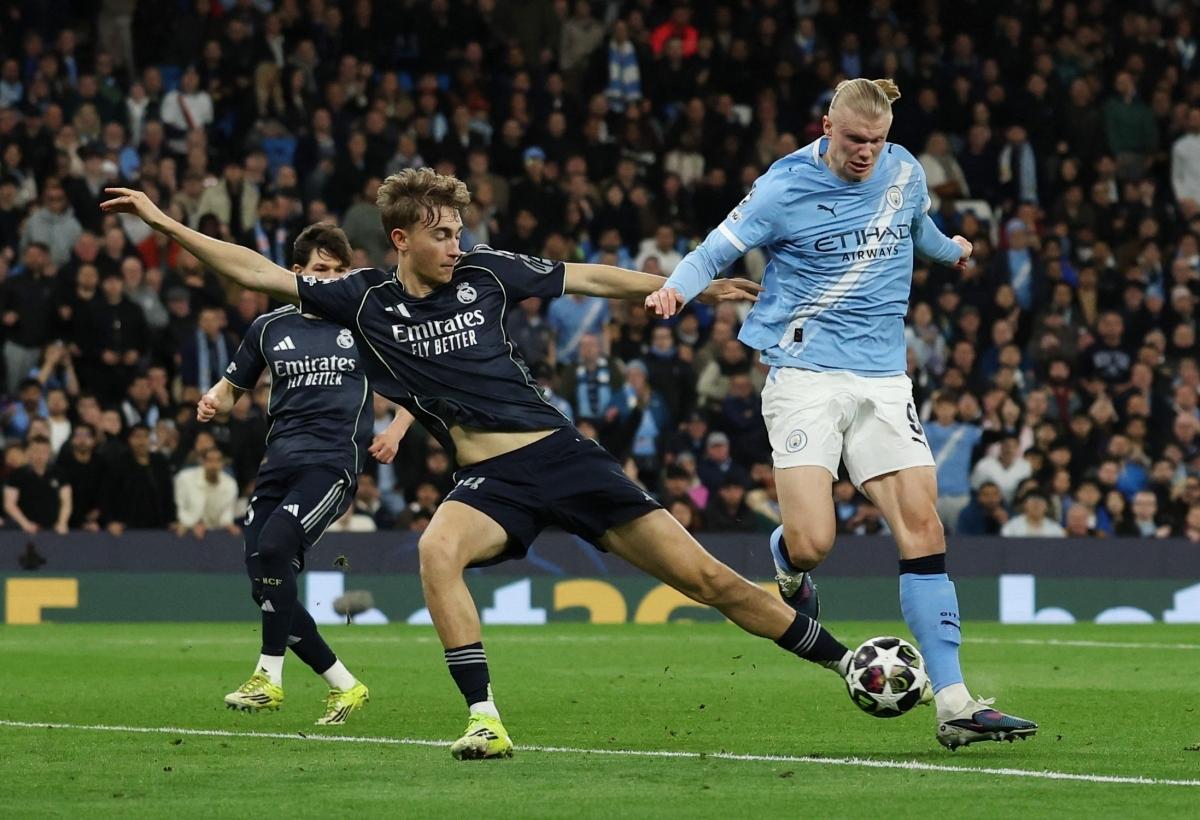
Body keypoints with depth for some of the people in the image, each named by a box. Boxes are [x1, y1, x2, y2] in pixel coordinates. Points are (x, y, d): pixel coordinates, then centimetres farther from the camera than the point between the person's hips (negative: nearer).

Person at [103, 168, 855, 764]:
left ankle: (845, 663, 9)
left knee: (704, 576, -4)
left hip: (563, 454, 0)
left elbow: (594, 279, 11)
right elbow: (260, 273, 1)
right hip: (489, 480, 0)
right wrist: (166, 223, -3)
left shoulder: (485, 273, 1)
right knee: (437, 551, -35)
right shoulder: (366, 299, 1)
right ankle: (485, 719, -29)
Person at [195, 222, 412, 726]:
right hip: (278, 464, 5)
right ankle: (343, 686, 12)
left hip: (334, 461, -5)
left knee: (273, 545, -28)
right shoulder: (270, 328, 14)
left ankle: (269, 678, -19)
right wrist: (213, 401, 2)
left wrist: (396, 431, 1)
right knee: (266, 588, -4)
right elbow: (233, 387, 25)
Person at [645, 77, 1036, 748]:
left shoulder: (905, 172, 7)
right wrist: (677, 288, -22)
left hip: (883, 379, 4)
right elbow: (717, 251, -1)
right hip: (806, 373, -4)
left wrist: (949, 250, 49)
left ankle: (954, 704, -8)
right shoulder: (785, 188, -7)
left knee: (923, 528, -8)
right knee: (811, 543, -16)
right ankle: (788, 571, 25)